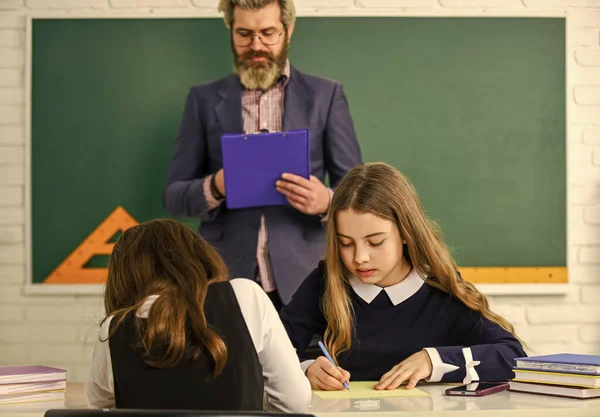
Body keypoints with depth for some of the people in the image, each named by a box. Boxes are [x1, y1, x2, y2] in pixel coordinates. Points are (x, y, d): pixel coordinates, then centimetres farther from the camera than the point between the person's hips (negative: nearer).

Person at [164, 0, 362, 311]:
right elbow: (173, 196, 5)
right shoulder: (204, 99, 7)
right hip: (226, 281, 1)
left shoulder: (325, 95, 4)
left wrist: (327, 201, -18)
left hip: (301, 280, 0)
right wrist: (215, 186, -16)